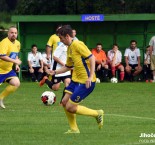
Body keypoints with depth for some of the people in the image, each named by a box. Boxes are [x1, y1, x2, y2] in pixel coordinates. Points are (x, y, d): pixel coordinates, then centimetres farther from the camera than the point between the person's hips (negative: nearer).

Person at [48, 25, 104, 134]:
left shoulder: (77, 44, -14)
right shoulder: (69, 48, 15)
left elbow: (91, 57, -19)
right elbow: (68, 67, 26)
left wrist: (91, 76, -24)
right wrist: (55, 72, 14)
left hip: (86, 82, -9)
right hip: (76, 80, 9)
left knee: (70, 107, -8)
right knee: (65, 102, 6)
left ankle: (97, 114, 6)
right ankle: (74, 129, 16)